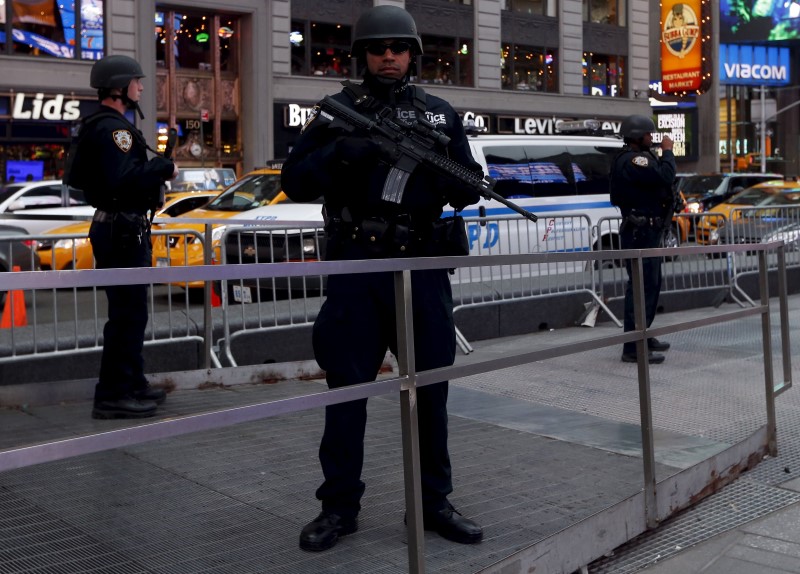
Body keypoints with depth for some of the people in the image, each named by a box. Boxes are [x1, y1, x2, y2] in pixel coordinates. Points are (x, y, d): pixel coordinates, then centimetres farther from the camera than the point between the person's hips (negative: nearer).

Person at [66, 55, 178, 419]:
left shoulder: (98, 126, 18)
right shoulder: (113, 128, -16)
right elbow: (124, 179, -29)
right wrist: (163, 166, -16)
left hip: (118, 228, 11)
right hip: (123, 230, -11)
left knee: (130, 310, 18)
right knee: (127, 313, -9)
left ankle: (132, 384, 28)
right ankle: (113, 396, -5)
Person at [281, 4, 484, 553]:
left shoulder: (441, 114, 11)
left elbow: (468, 190, 9)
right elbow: (295, 182, 1)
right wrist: (340, 154, -16)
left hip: (423, 267, 2)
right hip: (356, 267, -2)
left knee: (430, 388, 7)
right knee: (347, 386, 3)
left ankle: (433, 501, 20)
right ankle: (340, 505, 14)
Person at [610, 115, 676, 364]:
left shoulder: (638, 158, 20)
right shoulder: (631, 160, -16)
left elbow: (658, 178, 16)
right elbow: (665, 176, -26)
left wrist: (661, 155, 5)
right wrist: (667, 151, -13)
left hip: (647, 232, 12)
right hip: (640, 233, -12)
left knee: (651, 285, 20)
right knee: (641, 286, -12)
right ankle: (633, 348, -12)